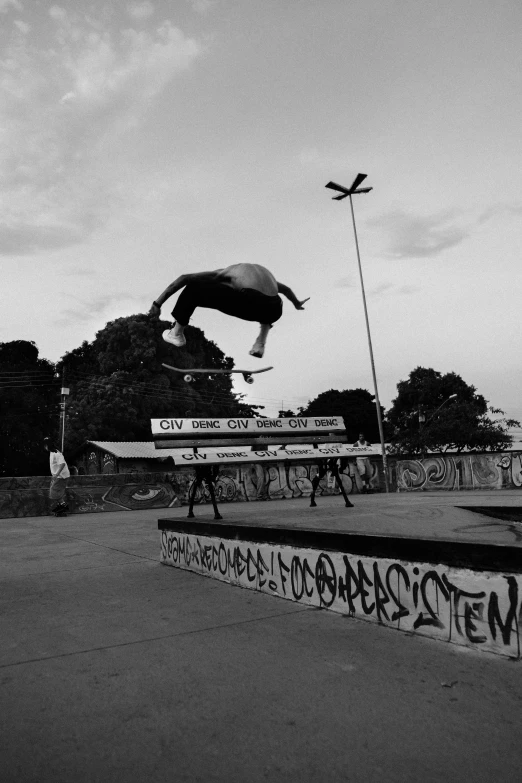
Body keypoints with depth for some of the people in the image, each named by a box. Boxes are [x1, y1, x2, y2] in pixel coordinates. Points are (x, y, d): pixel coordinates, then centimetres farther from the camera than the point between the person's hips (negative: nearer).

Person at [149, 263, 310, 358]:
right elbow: (285, 288, 60)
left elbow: (184, 278, 19)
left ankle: (176, 334, 18)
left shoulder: (222, 274, 28)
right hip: (274, 311, 5)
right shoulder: (262, 272, 42)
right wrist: (296, 303, 81)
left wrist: (158, 303, 18)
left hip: (248, 302, -5)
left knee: (193, 287, 10)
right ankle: (261, 342, 34)